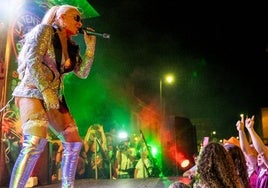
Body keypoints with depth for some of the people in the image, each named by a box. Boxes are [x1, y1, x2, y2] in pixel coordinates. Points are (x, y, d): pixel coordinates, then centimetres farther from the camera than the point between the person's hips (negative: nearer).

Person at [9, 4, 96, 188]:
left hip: (55, 97, 8)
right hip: (33, 92, -8)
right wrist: (46, 90, -20)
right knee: (36, 142, -26)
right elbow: (33, 61, -14)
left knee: (74, 143, 4)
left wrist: (90, 46, 5)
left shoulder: (71, 46, 16)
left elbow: (83, 73, 10)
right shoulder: (44, 30, -3)